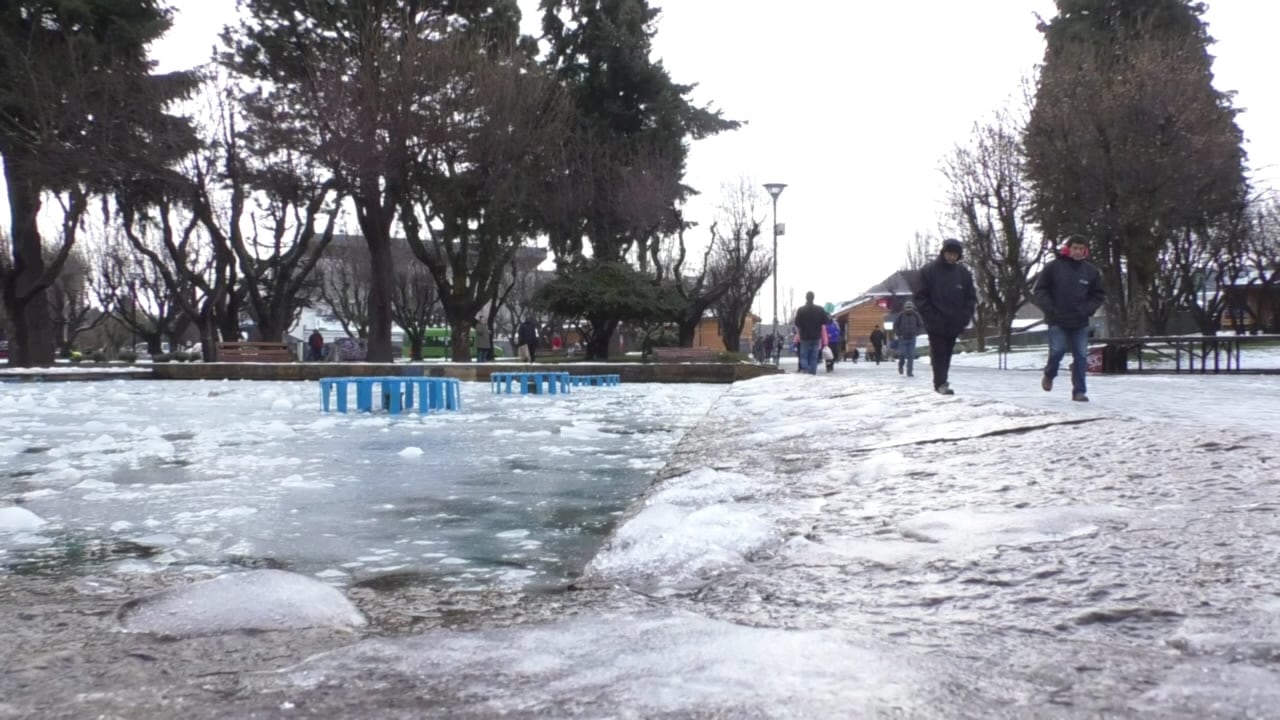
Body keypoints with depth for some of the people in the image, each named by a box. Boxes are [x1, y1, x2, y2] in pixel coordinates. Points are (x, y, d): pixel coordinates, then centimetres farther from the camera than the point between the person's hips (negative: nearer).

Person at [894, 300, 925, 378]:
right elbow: (895, 326, 1)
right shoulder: (901, 315, -6)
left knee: (911, 356, -5)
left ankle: (910, 372, 0)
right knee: (902, 354, -6)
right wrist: (899, 334, -6)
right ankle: (900, 365, 26)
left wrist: (916, 334, -1)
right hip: (903, 339, -1)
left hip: (912, 339, 1)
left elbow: (921, 326, 9)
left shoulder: (916, 315, -1)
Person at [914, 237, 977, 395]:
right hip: (936, 324, -3)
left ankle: (941, 382, 18)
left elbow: (971, 297, 9)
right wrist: (930, 316, -11)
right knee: (939, 354, -7)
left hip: (954, 324, 4)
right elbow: (921, 296, -4)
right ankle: (940, 383, -10)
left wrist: (964, 317, -3)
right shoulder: (929, 271, -6)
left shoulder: (964, 273, 3)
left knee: (947, 355, 10)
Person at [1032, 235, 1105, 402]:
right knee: (1057, 351, -9)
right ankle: (1049, 375, 21)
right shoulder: (1054, 267, -4)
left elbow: (1098, 295, 14)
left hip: (1080, 323, 3)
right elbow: (1039, 290, 0)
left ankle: (1079, 391, 7)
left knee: (1081, 356, 0)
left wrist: (1088, 310, -2)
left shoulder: (1090, 271, 5)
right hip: (1057, 321, -3)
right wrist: (1050, 308, -10)